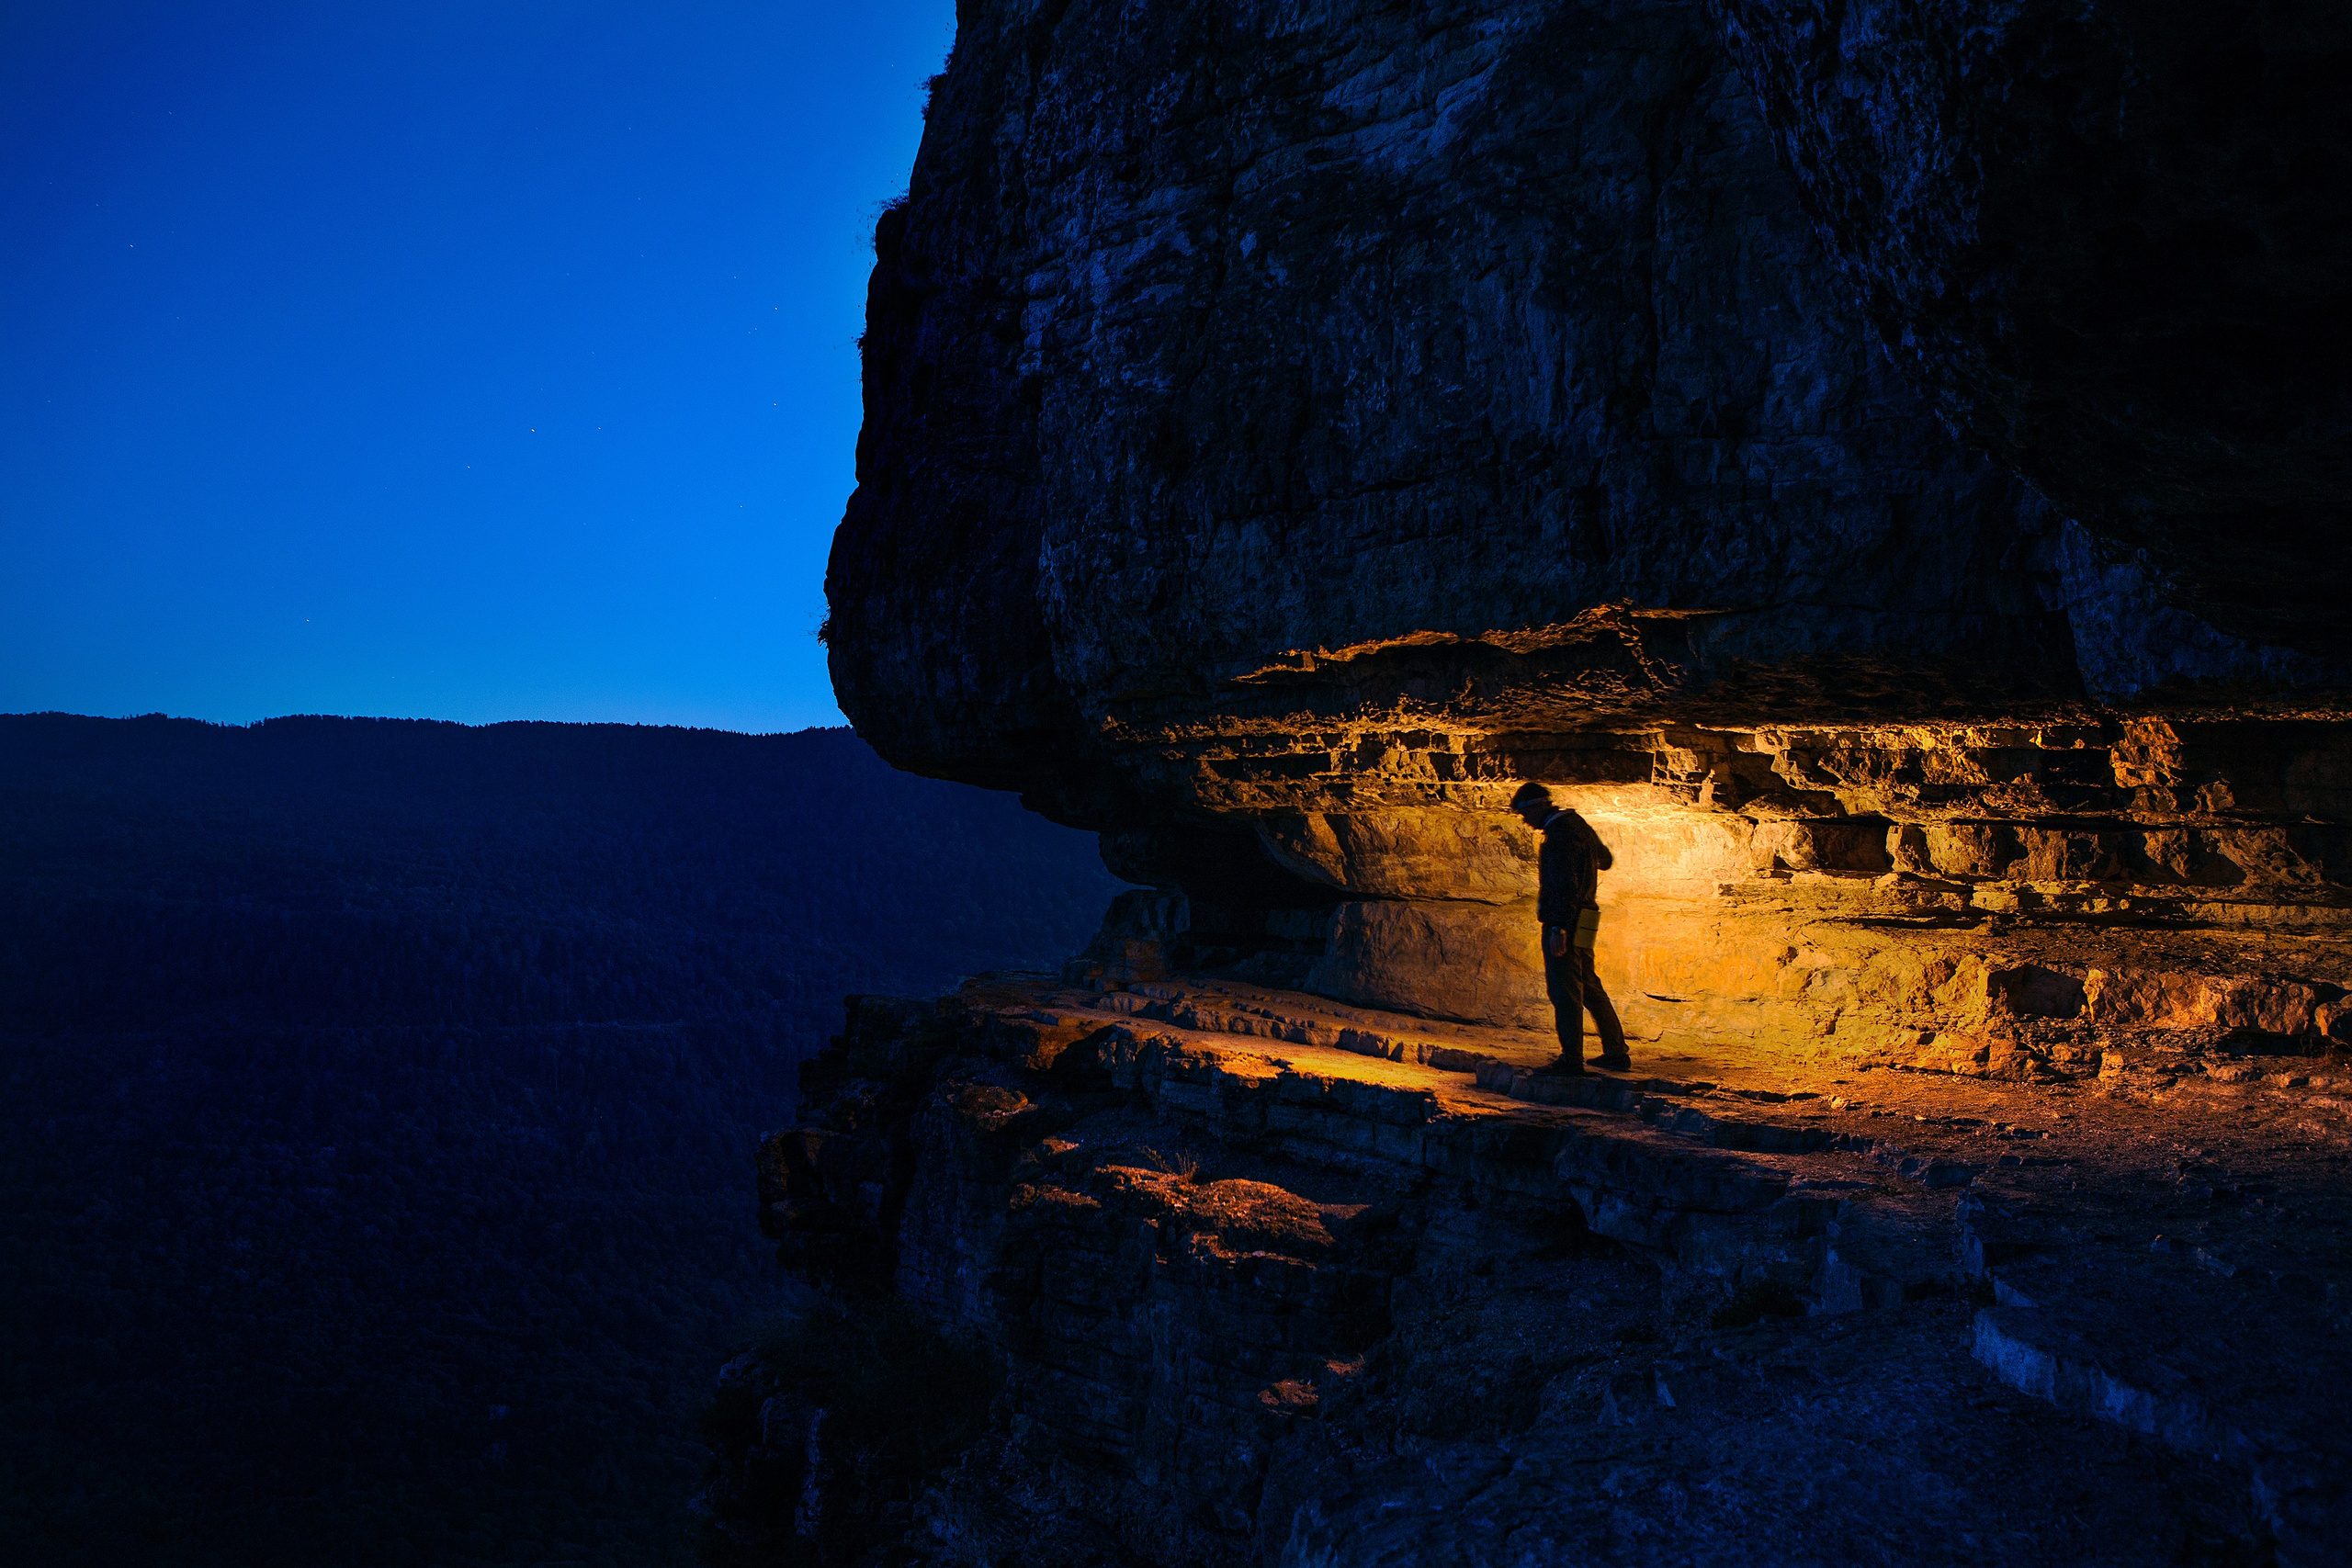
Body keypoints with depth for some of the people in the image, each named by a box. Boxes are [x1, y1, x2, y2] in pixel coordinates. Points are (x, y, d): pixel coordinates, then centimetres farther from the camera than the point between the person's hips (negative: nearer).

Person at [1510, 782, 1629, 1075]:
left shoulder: (1559, 834, -15)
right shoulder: (1577, 824, 14)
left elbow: (1565, 884, -24)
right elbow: (1604, 859, 31)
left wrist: (1558, 927, -27)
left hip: (1566, 922, -10)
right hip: (1581, 923, 10)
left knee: (1564, 990, -7)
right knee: (1590, 988, 15)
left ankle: (1571, 1058, -6)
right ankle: (1616, 1053, 19)